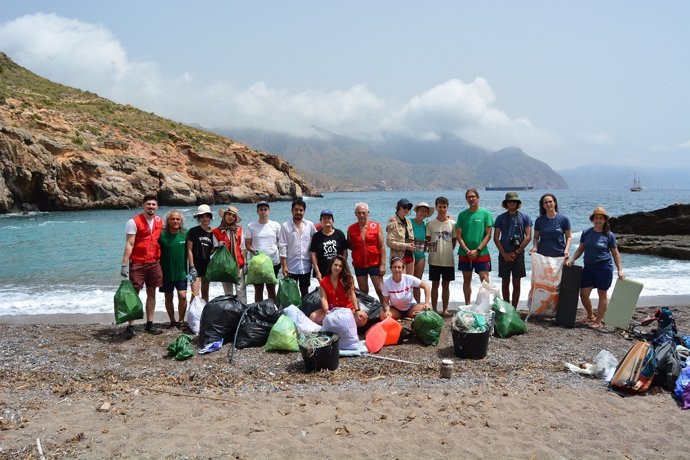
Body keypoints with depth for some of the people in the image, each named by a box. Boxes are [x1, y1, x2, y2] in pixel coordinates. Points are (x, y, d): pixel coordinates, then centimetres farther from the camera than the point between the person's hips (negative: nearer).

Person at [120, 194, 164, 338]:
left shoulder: (160, 221, 7)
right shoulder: (134, 222, -9)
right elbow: (129, 244, -13)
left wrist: (161, 261, 14)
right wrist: (124, 264, -18)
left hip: (154, 263, 5)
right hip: (137, 264, -5)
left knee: (151, 293, 9)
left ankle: (149, 324, 18)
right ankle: (130, 326, 3)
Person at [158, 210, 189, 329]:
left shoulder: (185, 234, -2)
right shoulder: (162, 234, -7)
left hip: (181, 272, 0)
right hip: (166, 273, 0)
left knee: (182, 296, -9)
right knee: (168, 298, 10)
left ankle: (181, 320, 7)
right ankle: (172, 321, 25)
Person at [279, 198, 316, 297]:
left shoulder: (310, 225, 3)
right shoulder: (285, 226, -5)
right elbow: (282, 248, -7)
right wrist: (284, 266, -12)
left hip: (306, 266, 2)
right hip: (291, 267, -2)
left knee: (305, 292, 15)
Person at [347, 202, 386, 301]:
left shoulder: (376, 226, -2)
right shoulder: (351, 229, 2)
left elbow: (382, 247, -2)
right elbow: (349, 245, 14)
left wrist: (383, 264, -7)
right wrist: (356, 251, -4)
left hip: (375, 264, -2)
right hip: (359, 265, 2)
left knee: (380, 290, -1)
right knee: (363, 292, 11)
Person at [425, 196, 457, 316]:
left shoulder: (452, 224, 1)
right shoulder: (430, 224, 0)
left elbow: (454, 240, 6)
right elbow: (427, 241, 5)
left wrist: (447, 251, 2)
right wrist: (431, 248, -7)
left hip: (448, 260, 0)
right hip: (434, 260, 0)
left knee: (446, 285, 8)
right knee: (435, 284, 6)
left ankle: (445, 309, 15)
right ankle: (434, 309, 13)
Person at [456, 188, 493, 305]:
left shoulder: (485, 213, 0)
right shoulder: (462, 214, 6)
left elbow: (488, 235, -3)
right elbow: (459, 235, 3)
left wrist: (477, 250, -11)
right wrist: (467, 251, -9)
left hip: (482, 253, -2)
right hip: (465, 253, 2)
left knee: (485, 280, -7)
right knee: (467, 280, 9)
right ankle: (467, 306, 17)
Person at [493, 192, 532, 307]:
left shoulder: (524, 217, 3)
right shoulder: (500, 218, 5)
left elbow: (528, 237, -1)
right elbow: (496, 238, 3)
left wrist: (516, 252, -8)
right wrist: (504, 254, -6)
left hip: (518, 254, -1)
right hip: (504, 255, 1)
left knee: (516, 283, 2)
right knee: (505, 283, 6)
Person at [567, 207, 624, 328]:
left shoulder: (609, 235, -3)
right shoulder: (586, 233, 5)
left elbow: (615, 253, 1)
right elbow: (581, 248, 12)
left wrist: (620, 269, -3)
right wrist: (572, 259, -2)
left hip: (604, 267, -4)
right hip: (589, 267, 4)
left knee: (602, 294, 4)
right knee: (583, 293, 3)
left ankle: (598, 321, 13)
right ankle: (590, 316, 26)